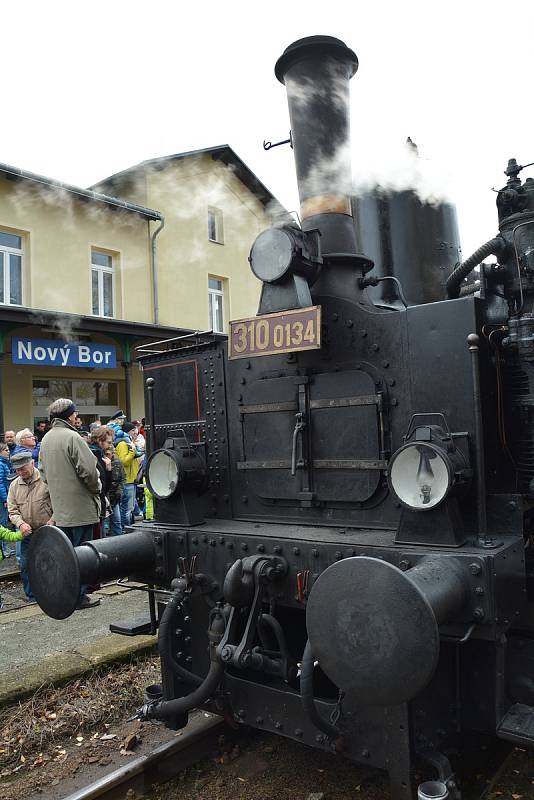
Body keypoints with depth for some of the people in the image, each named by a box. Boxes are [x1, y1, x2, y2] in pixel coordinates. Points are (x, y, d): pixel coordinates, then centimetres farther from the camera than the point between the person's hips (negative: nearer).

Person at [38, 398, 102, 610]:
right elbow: (88, 470, -21)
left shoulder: (46, 439, 9)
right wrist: (96, 488, -5)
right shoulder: (72, 437, -17)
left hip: (60, 507, 8)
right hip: (80, 505, -8)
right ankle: (79, 596, 7)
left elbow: (43, 472, 17)